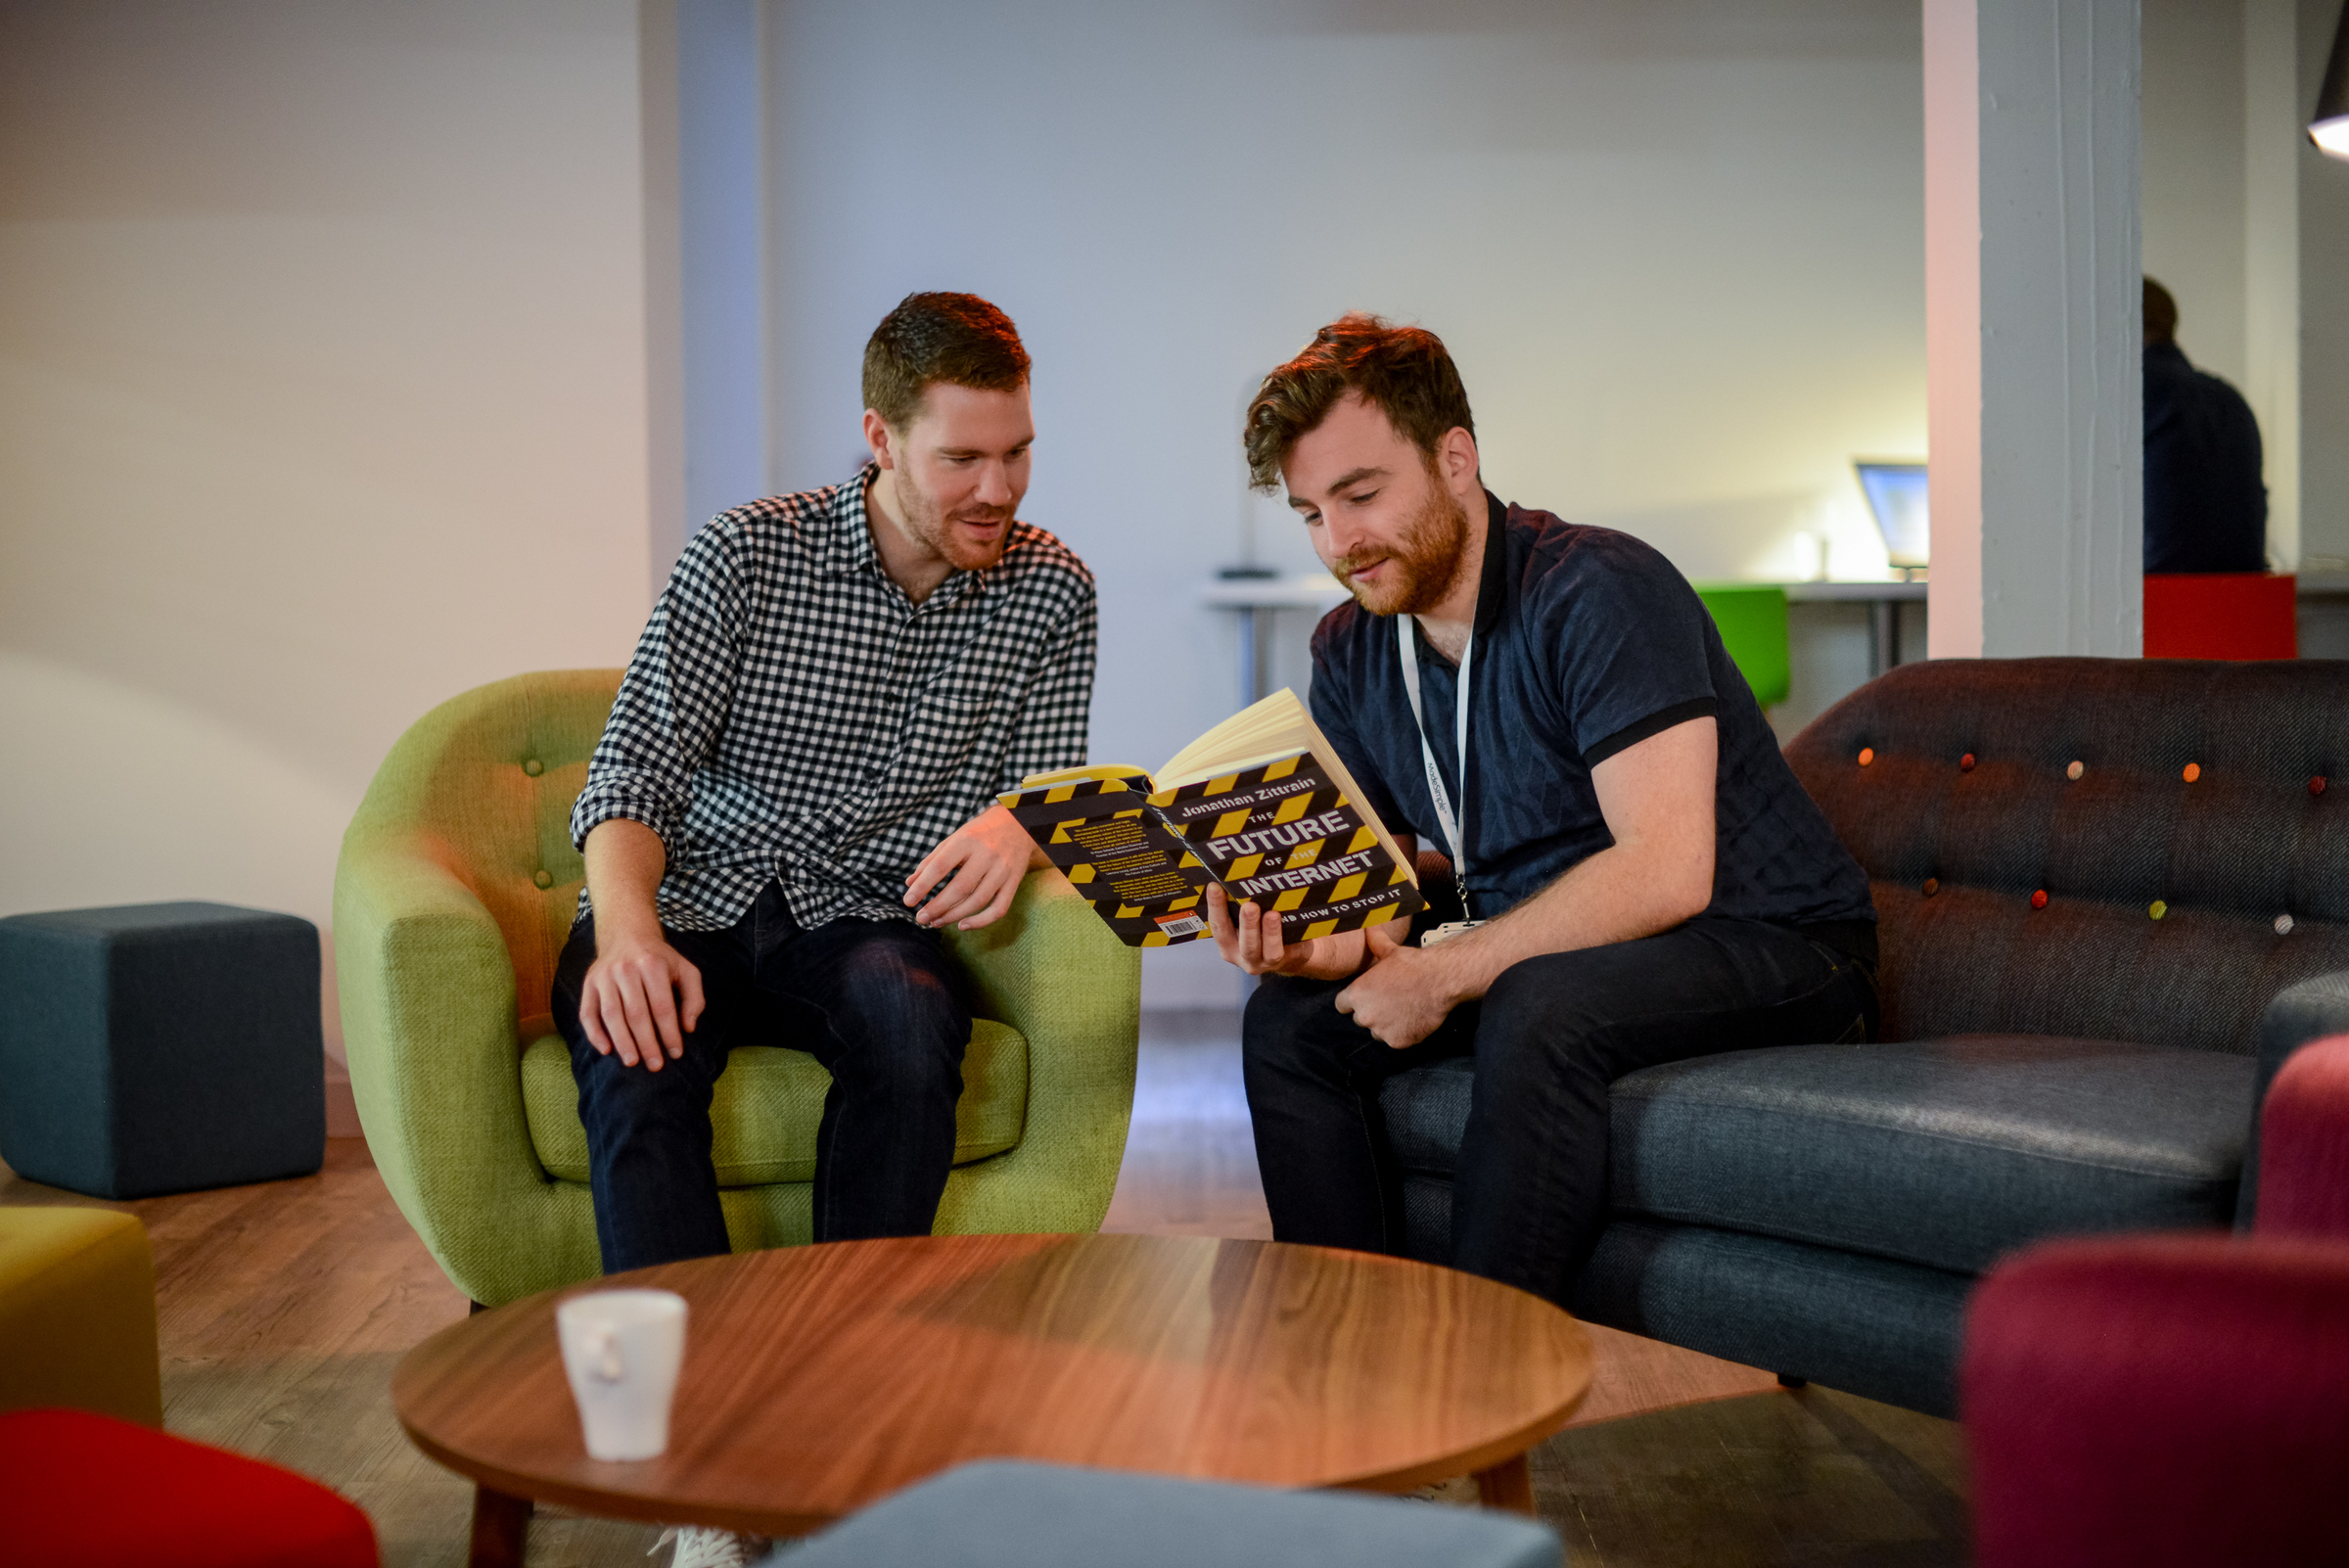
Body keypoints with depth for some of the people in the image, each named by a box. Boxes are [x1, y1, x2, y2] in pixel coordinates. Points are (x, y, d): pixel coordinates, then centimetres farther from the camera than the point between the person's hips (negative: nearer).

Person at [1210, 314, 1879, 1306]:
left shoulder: (1597, 592, -21)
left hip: (1764, 946, -7)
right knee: (1289, 1018, -9)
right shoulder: (1349, 653, 4)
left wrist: (1444, 975, -25)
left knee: (1537, 1009, -36)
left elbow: (1665, 872, -29)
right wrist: (1317, 943, -20)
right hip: (1534, 953, 7)